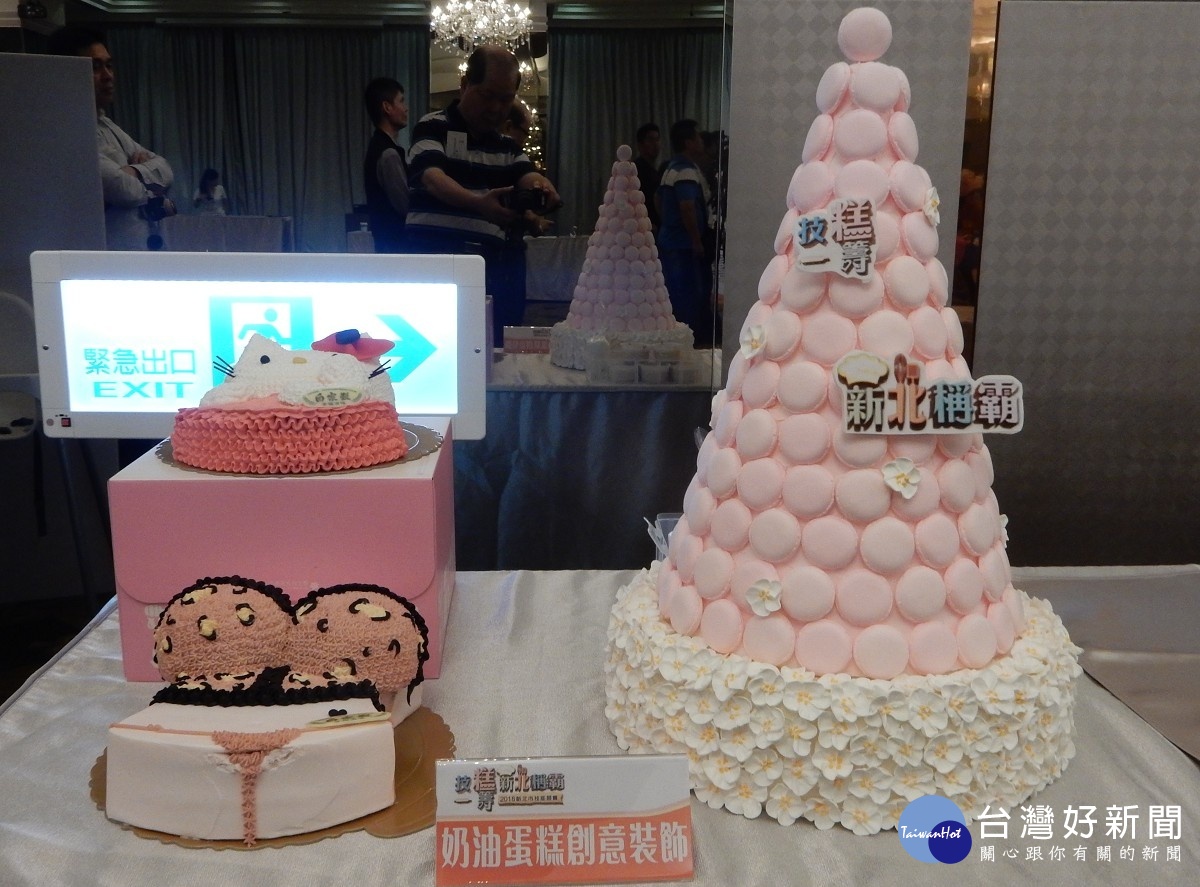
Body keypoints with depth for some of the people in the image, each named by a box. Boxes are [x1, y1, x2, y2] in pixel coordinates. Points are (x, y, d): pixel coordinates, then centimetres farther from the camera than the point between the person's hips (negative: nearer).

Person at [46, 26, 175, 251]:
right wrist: (156, 197, -1)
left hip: (142, 253, 9)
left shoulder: (106, 125, 17)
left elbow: (165, 170, 10)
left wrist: (135, 172, -11)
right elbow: (122, 189, -22)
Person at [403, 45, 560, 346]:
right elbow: (433, 178, -17)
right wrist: (479, 203, -37)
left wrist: (542, 189, -25)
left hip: (495, 265, 5)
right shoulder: (434, 127, 1)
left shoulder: (508, 146, 19)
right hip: (435, 260, -5)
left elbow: (528, 176, 1)